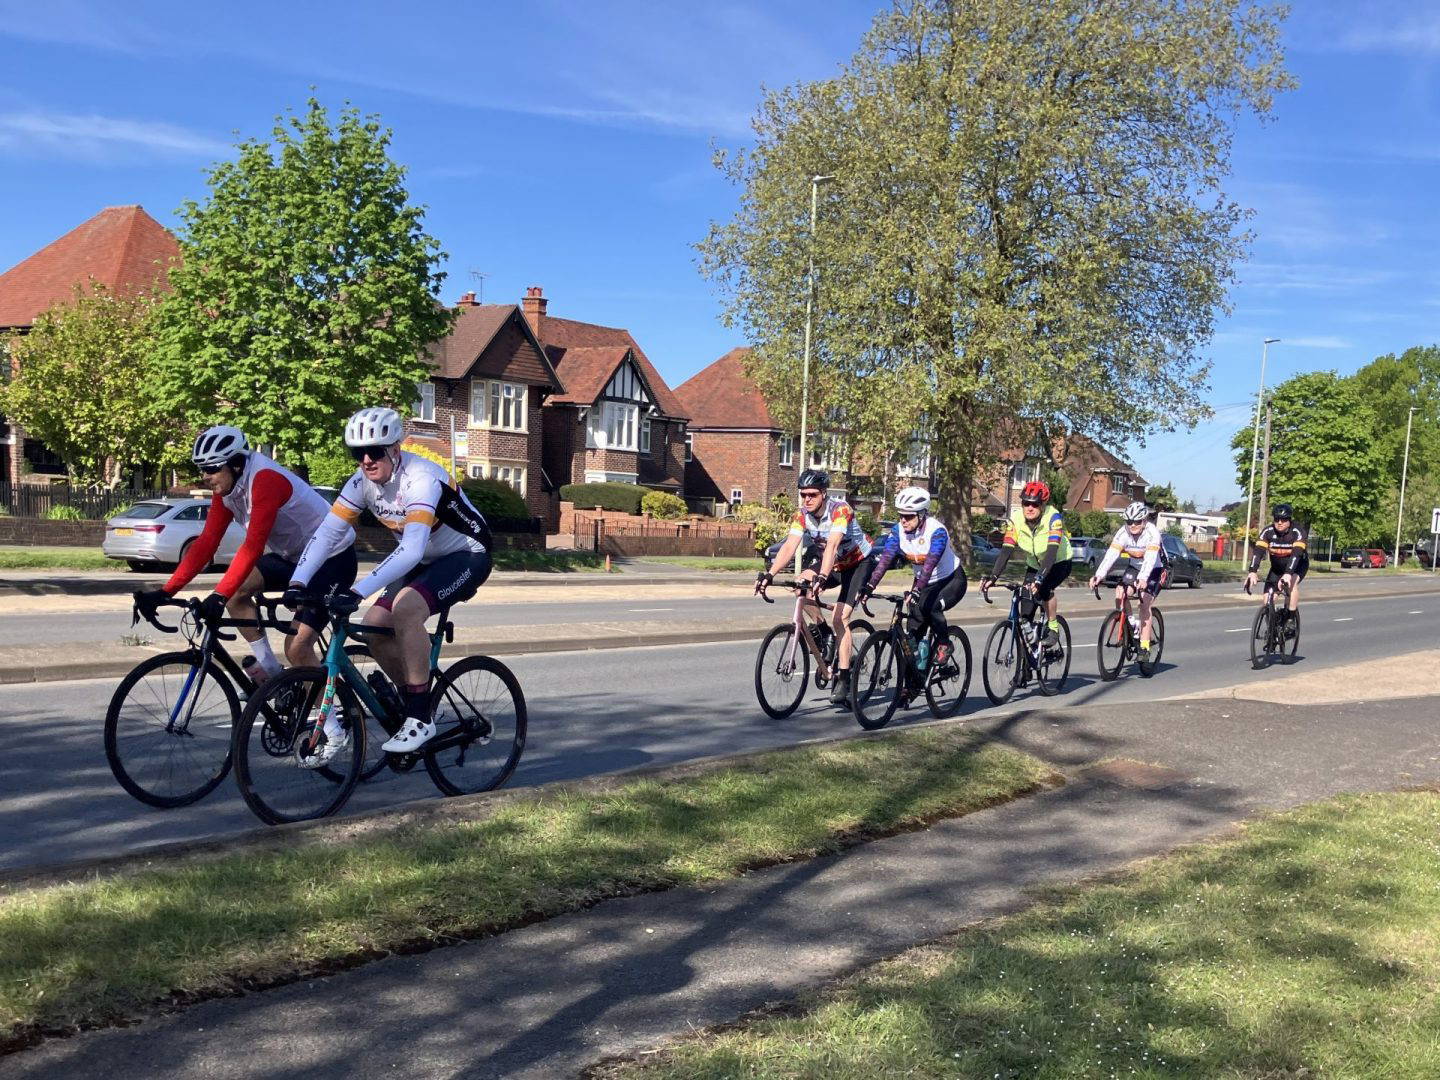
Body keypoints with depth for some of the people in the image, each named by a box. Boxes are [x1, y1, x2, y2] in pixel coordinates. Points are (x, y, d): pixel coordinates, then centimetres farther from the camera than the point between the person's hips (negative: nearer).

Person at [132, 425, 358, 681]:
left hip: (333, 558, -9)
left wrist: (219, 596, -42)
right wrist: (166, 591, -12)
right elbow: (206, 542, -4)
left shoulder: (265, 478, -27)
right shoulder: (225, 488, -2)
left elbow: (253, 546, -35)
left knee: (296, 648, -17)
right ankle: (270, 672, 4)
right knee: (236, 591, -8)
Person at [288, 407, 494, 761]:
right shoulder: (363, 480, -9)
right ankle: (415, 705, 13)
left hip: (467, 557, -8)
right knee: (374, 625, -8)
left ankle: (421, 719, -21)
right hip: (426, 561, 8)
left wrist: (357, 592, -50)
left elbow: (411, 549, -42)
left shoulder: (422, 479, -31)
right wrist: (298, 583, -29)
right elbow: (326, 532, -13)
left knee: (405, 608, -31)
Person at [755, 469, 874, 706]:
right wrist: (769, 574, -36)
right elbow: (789, 546, -22)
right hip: (832, 564, 6)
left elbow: (832, 545, -41)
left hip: (859, 563, -6)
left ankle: (843, 680, -15)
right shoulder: (802, 515, -12)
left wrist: (823, 578, -54)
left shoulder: (840, 510, -29)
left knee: (839, 618, -19)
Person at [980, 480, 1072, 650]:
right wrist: (992, 577, -42)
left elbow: (1052, 552, -40)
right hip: (1034, 564, 4)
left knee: (1044, 588, -31)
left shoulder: (1053, 518, -30)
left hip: (1059, 562, -4)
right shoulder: (1015, 521, -20)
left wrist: (1039, 579, -53)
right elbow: (1005, 551, -26)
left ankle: (1053, 628, -10)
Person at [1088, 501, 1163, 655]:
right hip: (1134, 568, 4)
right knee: (1120, 592, -20)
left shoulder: (1152, 533, -27)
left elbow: (1150, 559, -39)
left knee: (1144, 604, -19)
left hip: (1154, 570, -4)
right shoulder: (1123, 533, -17)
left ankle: (1144, 647, -15)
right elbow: (1111, 555, -27)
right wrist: (1098, 575, -41)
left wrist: (1142, 579, -56)